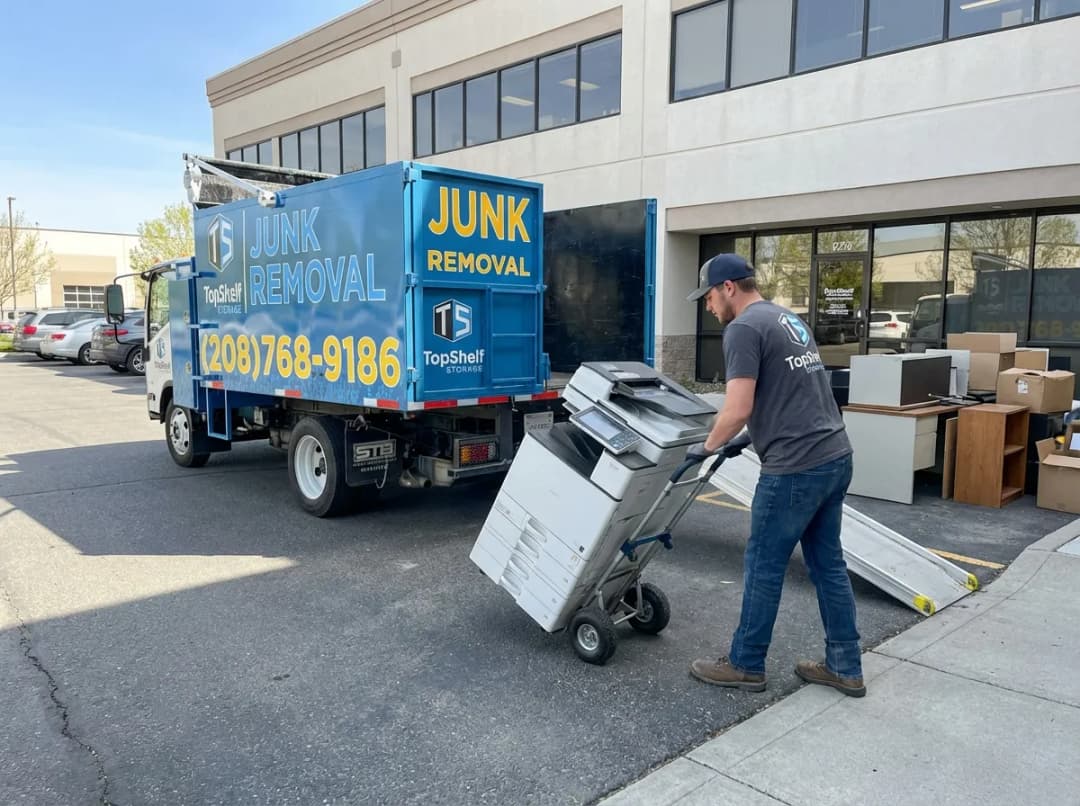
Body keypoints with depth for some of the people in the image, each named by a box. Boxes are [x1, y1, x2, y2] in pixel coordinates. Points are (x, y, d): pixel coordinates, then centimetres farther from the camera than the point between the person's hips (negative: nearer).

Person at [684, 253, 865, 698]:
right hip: (835, 457, 10)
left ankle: (746, 665, 20)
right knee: (828, 564, 17)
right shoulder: (790, 319, 19)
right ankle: (844, 667, 27)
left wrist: (708, 446, -1)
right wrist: (742, 441, 30)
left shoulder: (744, 328, -12)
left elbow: (739, 409, -19)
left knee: (763, 567, 5)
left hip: (796, 467, -9)